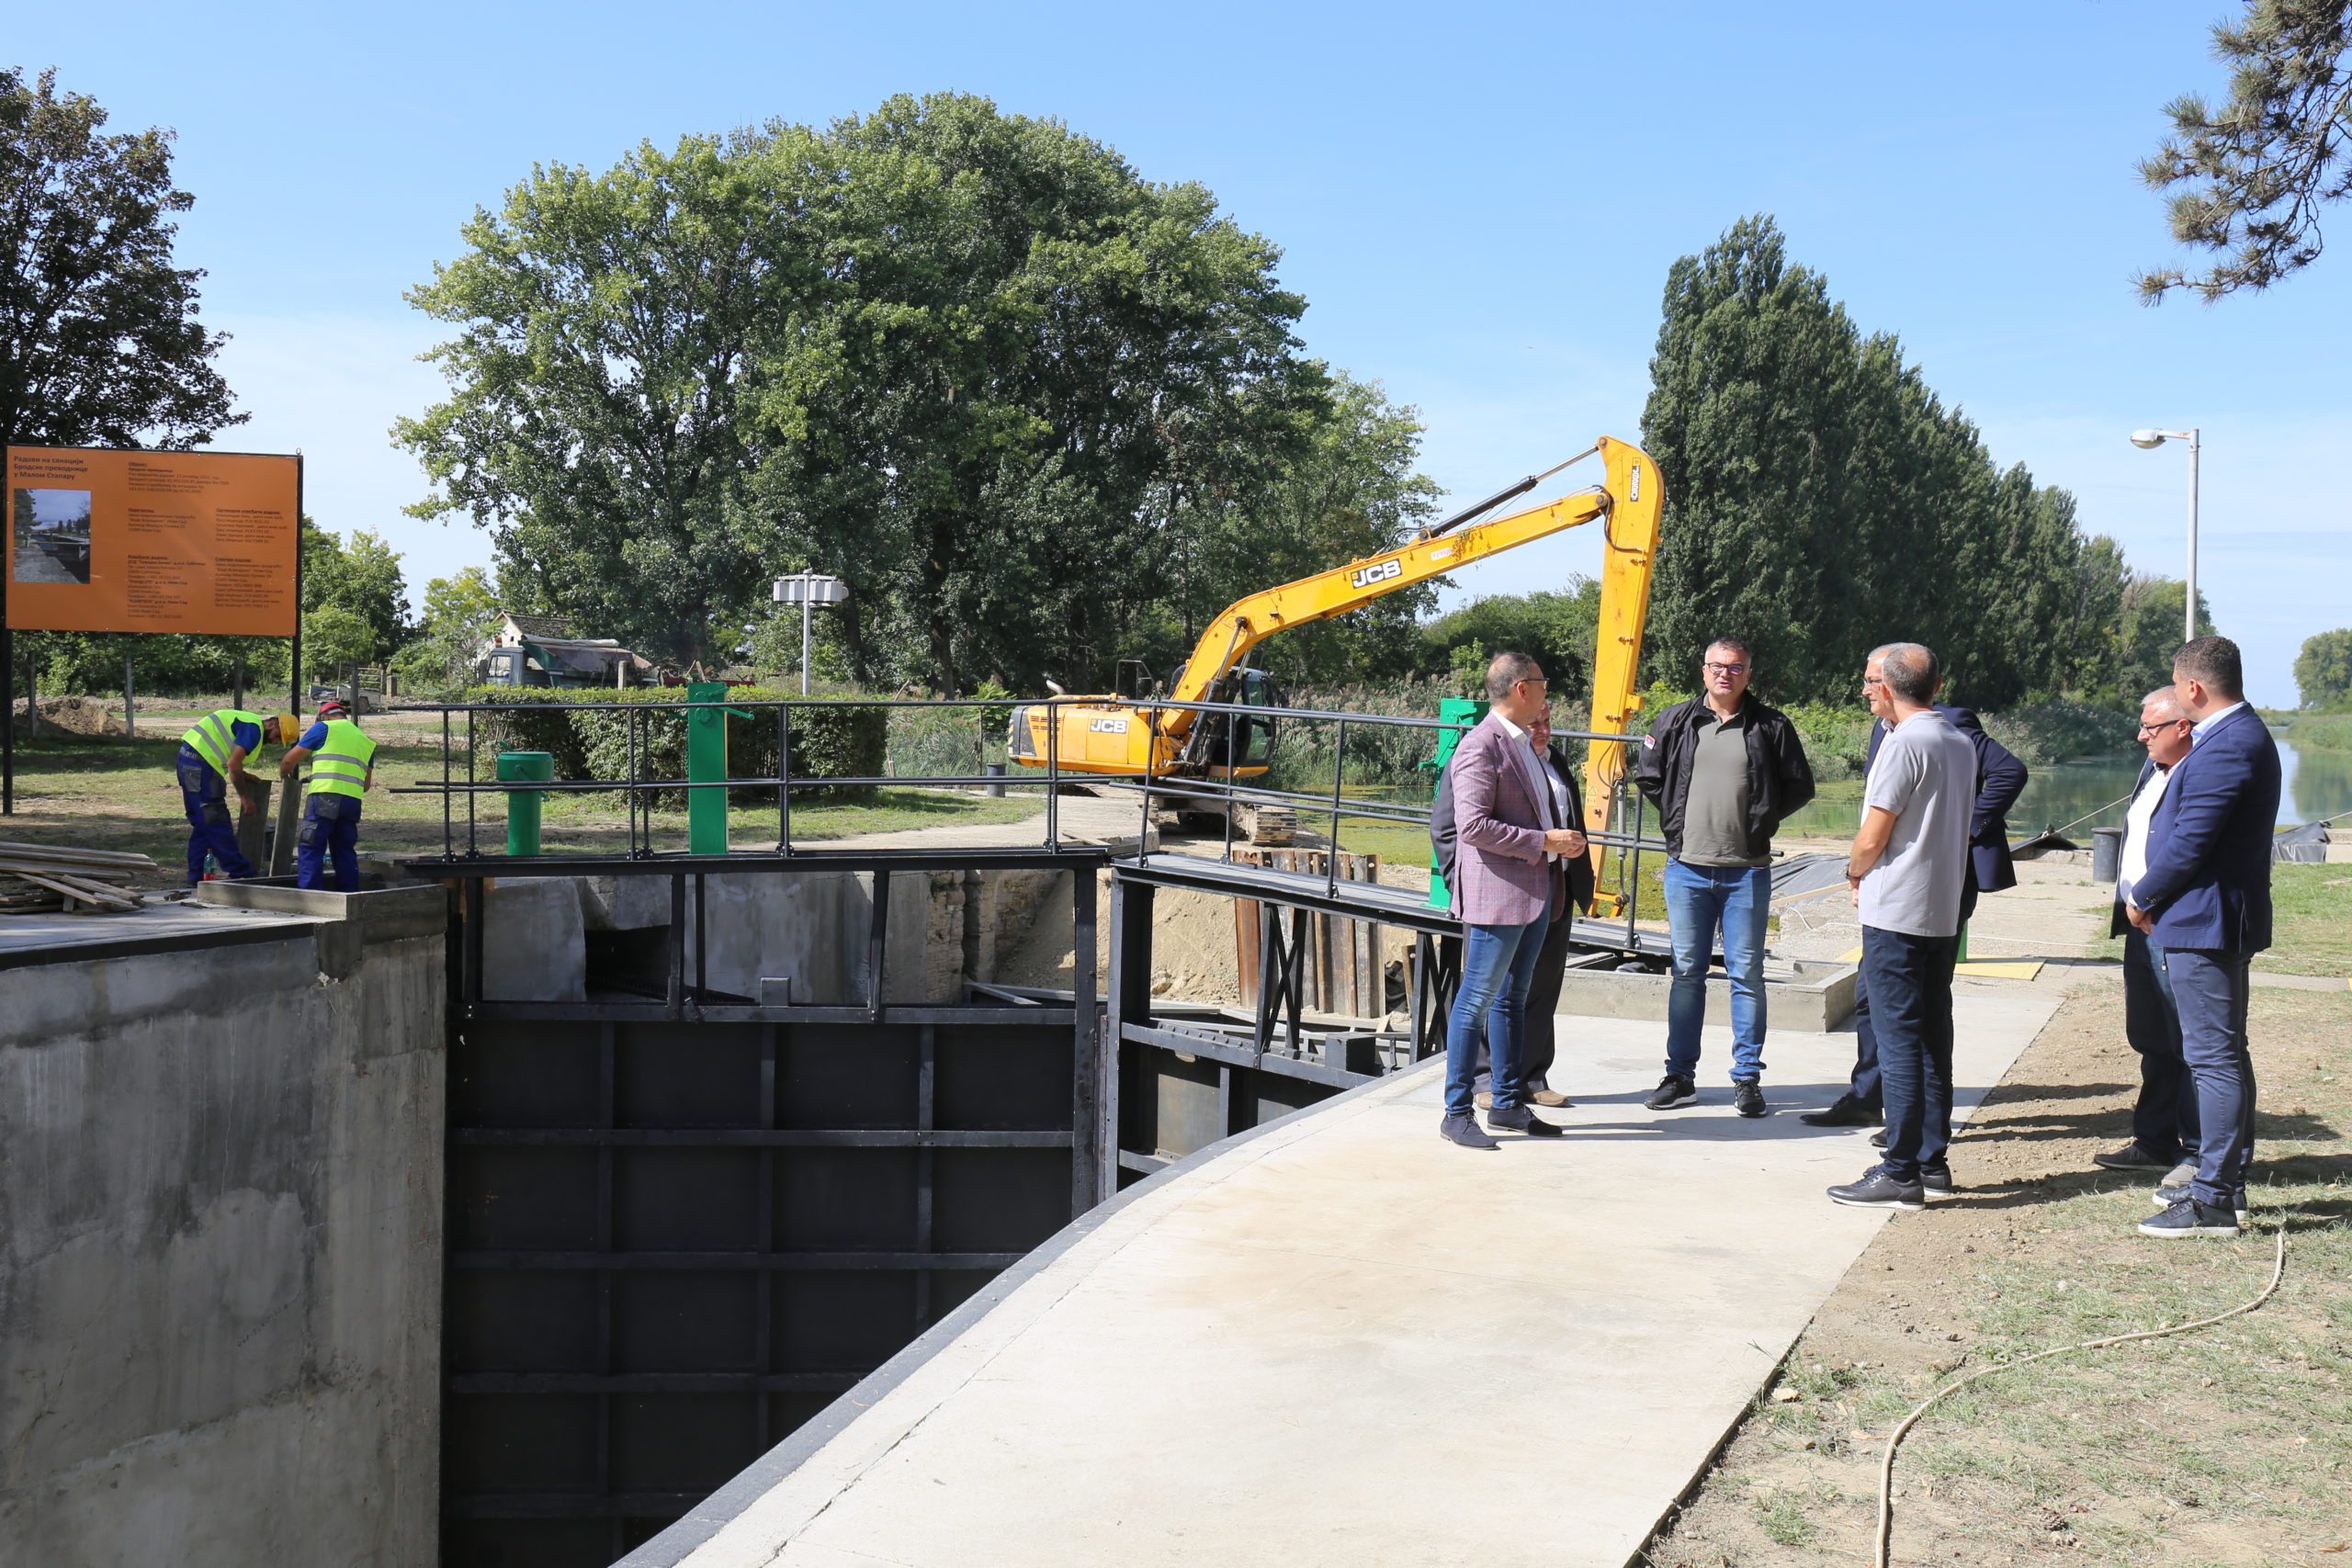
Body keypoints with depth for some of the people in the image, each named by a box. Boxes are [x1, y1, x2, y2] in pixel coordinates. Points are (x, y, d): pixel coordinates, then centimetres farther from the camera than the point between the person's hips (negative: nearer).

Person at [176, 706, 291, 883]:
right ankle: (240, 873, -4)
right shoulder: (254, 727, -12)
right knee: (217, 822, -7)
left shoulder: (246, 721, 20)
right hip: (200, 764, -10)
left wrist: (242, 776, 7)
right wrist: (244, 798, -15)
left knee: (202, 824, 13)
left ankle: (196, 876, 15)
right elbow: (233, 764, -19)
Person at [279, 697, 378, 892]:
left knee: (311, 849, -3)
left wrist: (283, 773, 30)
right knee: (345, 851, 13)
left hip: (325, 797, -6)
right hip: (353, 801, 6)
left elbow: (291, 759, 10)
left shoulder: (324, 728, 6)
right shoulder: (366, 740, 23)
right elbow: (366, 785, 21)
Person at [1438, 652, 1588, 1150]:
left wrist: (1564, 839, 14)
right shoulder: (1480, 746, -14)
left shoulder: (1524, 745, 18)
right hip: (1496, 893, -10)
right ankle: (1457, 1113, 2)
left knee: (1512, 998, 15)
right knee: (1477, 1001, -4)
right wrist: (1544, 841, -18)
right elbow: (1473, 825, -21)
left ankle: (1507, 1103, 24)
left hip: (1536, 892, 10)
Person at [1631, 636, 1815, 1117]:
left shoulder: (1771, 727, 1)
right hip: (1687, 868, 2)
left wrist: (1761, 821, 0)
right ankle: (1680, 1076, 16)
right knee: (1686, 973, 8)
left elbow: (1800, 787, 7)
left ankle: (1747, 1078, 10)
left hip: (1746, 872, -2)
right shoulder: (1676, 721, 5)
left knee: (1746, 974, 3)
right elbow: (1646, 774, 15)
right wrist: (1674, 819, 7)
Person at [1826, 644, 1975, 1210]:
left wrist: (1855, 874, 6)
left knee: (1898, 1040, -5)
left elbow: (1872, 839, -15)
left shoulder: (1904, 744, -15)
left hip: (1896, 914, -8)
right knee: (1933, 1039, 13)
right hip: (1944, 913, 8)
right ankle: (1932, 1160, 20)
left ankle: (1900, 1173, -3)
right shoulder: (1961, 744, 11)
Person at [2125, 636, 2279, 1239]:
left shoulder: (2227, 746, -20)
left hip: (2203, 921, -11)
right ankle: (2226, 1183, 26)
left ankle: (2214, 1201, -5)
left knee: (2214, 1056, -8)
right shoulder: (2241, 734, 15)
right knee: (2225, 1054, 16)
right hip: (2225, 918, 11)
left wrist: (2142, 900, -10)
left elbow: (2189, 841, -21)